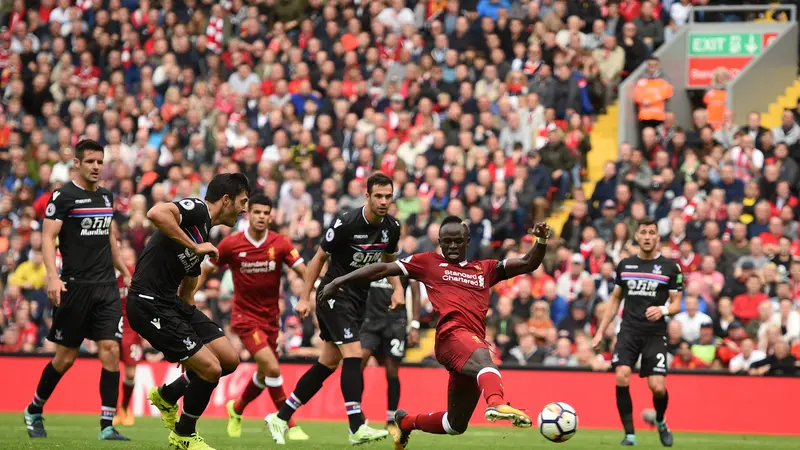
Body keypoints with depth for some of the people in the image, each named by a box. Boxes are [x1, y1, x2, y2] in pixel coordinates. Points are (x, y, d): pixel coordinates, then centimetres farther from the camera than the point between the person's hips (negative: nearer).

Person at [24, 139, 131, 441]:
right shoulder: (63, 196, -6)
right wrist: (53, 276, -24)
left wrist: (124, 271, 28)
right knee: (66, 357, 2)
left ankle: (107, 426, -8)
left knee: (111, 350, -8)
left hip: (106, 287, 5)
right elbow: (48, 238, -12)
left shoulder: (106, 197, 14)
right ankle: (34, 411, 24)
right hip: (75, 288, -5)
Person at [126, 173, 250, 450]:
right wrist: (194, 247, -21)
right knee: (210, 369, -11)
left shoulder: (204, 237, 20)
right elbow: (156, 213, -30)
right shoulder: (197, 209, -9)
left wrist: (189, 341, 30)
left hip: (171, 302, 10)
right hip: (149, 303, -10)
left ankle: (167, 396, 26)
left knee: (229, 360, 5)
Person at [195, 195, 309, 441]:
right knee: (272, 368, -19)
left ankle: (237, 408, 45)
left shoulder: (281, 243, -6)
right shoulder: (231, 244, -10)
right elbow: (204, 271, 2)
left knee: (264, 374, 15)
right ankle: (289, 425, -9)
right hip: (245, 316, -4)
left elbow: (304, 272, -11)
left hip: (271, 317, 4)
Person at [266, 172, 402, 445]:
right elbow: (319, 257, -9)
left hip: (358, 299, 7)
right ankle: (357, 428, -21)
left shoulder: (391, 227, -1)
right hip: (335, 295, -7)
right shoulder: (347, 223, -19)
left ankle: (281, 417, 19)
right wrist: (304, 298, -9)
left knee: (328, 364, 10)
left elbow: (388, 261, 17)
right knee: (353, 354, -20)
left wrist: (397, 287, -1)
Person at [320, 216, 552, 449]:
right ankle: (496, 403, -73)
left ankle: (406, 422, 37)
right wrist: (339, 281, 14)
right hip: (452, 334, -6)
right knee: (483, 360, -41)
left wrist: (541, 241, 3)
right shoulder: (428, 262, 17)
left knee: (456, 424, 10)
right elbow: (383, 269, 17)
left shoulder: (485, 269, 26)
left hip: (475, 345, 6)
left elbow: (528, 264, 23)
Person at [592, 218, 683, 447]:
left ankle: (660, 422, 23)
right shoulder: (625, 265, 10)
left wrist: (663, 310, -20)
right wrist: (600, 332, 14)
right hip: (628, 331, 2)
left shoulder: (670, 267, 2)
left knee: (658, 387, -11)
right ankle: (629, 433, -9)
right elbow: (615, 299, 19)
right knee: (622, 377, -20)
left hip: (655, 334, -2)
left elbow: (676, 304, 3)